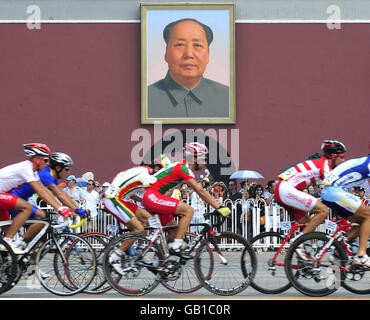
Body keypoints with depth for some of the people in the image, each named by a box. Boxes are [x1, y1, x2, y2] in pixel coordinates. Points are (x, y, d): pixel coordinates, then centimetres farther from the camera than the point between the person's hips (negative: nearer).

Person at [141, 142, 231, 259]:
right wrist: (219, 207, -20)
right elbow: (200, 191, -20)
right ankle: (176, 247, -18)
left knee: (174, 230, 14)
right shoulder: (183, 167, -15)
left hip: (150, 198, 10)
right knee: (189, 210, -17)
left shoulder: (183, 167, 16)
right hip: (152, 196, -10)